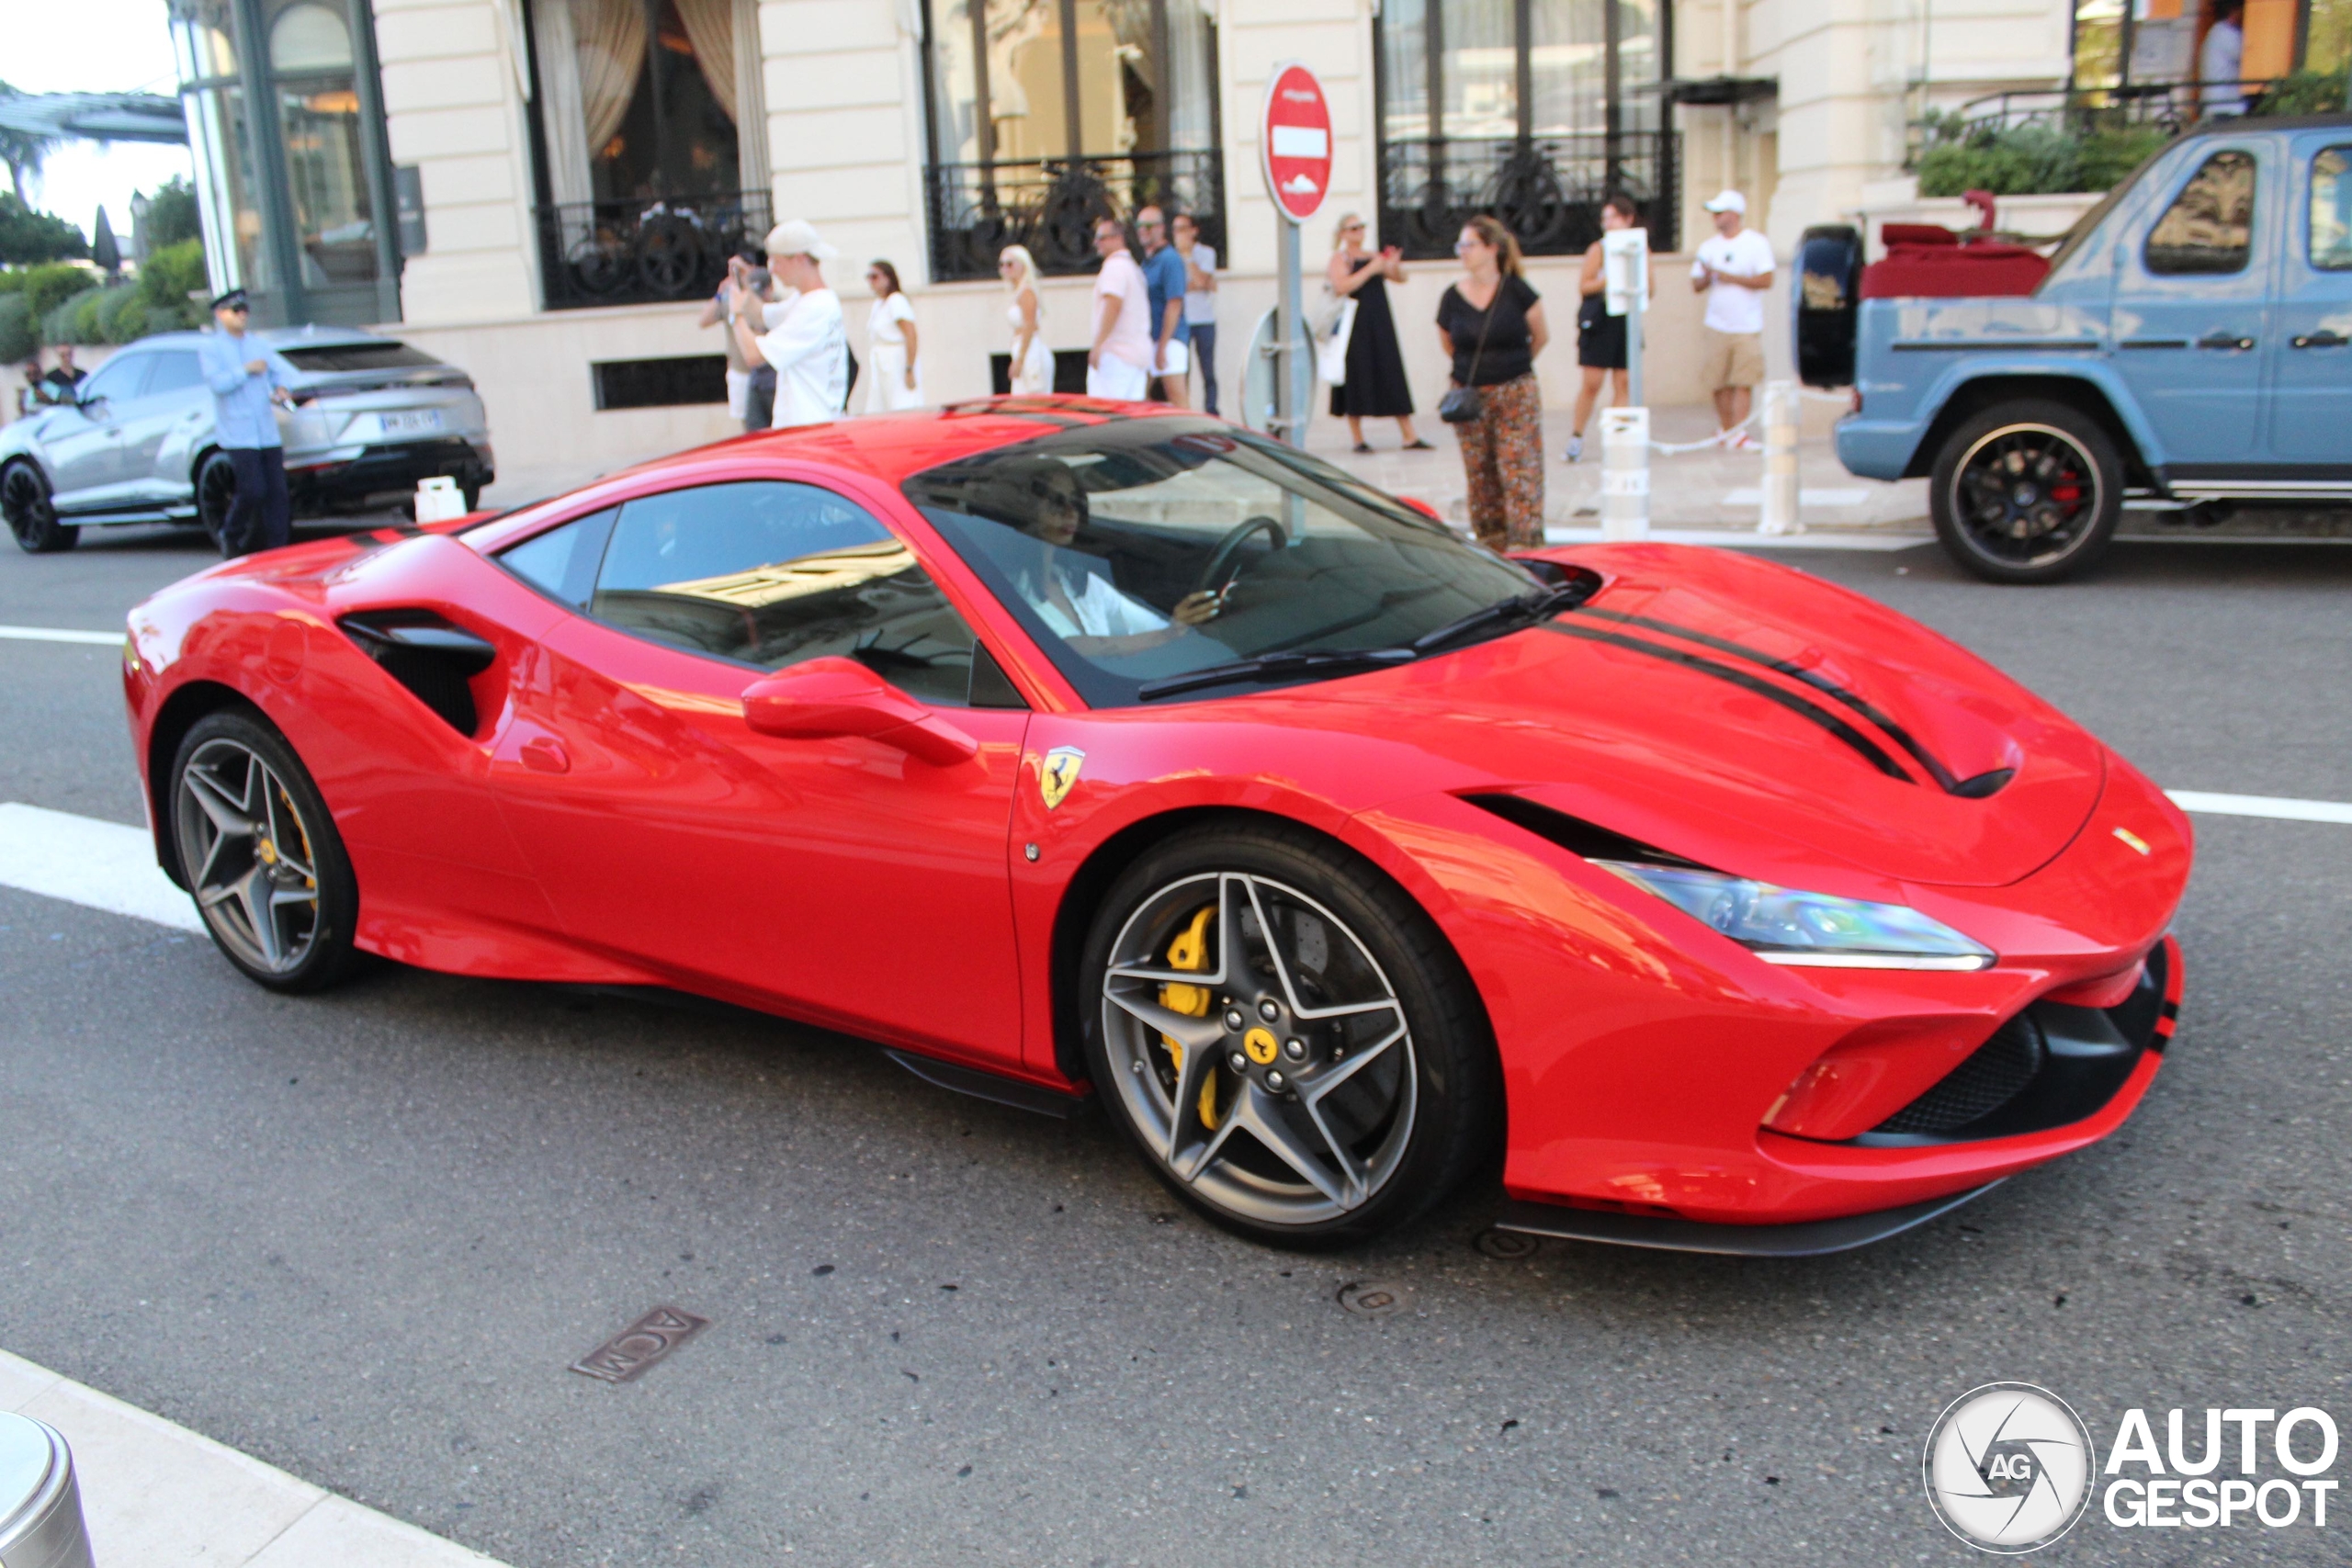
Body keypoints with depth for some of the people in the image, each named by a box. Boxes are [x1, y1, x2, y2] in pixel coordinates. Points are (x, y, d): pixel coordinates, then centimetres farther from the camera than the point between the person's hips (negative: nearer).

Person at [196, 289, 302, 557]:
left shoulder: (258, 346, 20)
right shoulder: (209, 347, 2)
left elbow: (284, 369, 13)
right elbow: (217, 382, -12)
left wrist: (283, 388, -7)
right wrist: (247, 370, -7)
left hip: (268, 433, 5)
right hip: (238, 435, -5)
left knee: (276, 492, -1)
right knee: (253, 490, -14)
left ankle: (277, 548, 3)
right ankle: (231, 535, 10)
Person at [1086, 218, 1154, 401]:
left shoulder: (1115, 265, -6)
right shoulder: (1133, 266, 24)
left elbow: (1113, 305, -20)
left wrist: (1098, 344, -23)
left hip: (1115, 352, -10)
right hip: (1140, 354, 10)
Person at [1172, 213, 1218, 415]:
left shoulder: (1207, 253, 6)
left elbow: (1201, 280, -9)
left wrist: (1187, 254, -7)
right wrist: (1197, 286, -10)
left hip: (1205, 320, 0)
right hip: (1180, 321, 0)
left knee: (1208, 371, 1)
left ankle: (1211, 412, 4)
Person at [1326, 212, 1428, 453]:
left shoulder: (1373, 256, 17)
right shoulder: (1339, 258, -2)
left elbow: (1400, 278, 16)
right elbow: (1340, 287, -19)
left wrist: (1394, 266, -5)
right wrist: (1369, 270, -19)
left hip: (1380, 326, 6)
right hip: (1356, 328, -6)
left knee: (1393, 379, 3)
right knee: (1358, 380, -2)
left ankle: (1409, 437, 2)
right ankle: (1358, 439, 7)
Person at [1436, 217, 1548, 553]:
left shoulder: (1517, 291, -7)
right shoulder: (1453, 297, 0)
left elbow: (1541, 336, 7)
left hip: (1516, 394, -3)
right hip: (1470, 396, 3)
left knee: (1519, 468, -7)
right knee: (1479, 472, 7)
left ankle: (1525, 543, -5)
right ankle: (1491, 542, 18)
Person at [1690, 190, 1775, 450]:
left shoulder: (1757, 243, 1)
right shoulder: (1709, 246, 13)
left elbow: (1766, 280, -8)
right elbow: (1696, 286, 12)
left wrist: (1730, 277, -13)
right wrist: (1706, 277, -10)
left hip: (1747, 326, -3)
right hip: (1716, 325, 3)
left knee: (1743, 382, -10)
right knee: (1718, 381, 2)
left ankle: (1738, 432, -11)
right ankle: (1725, 428, 15)